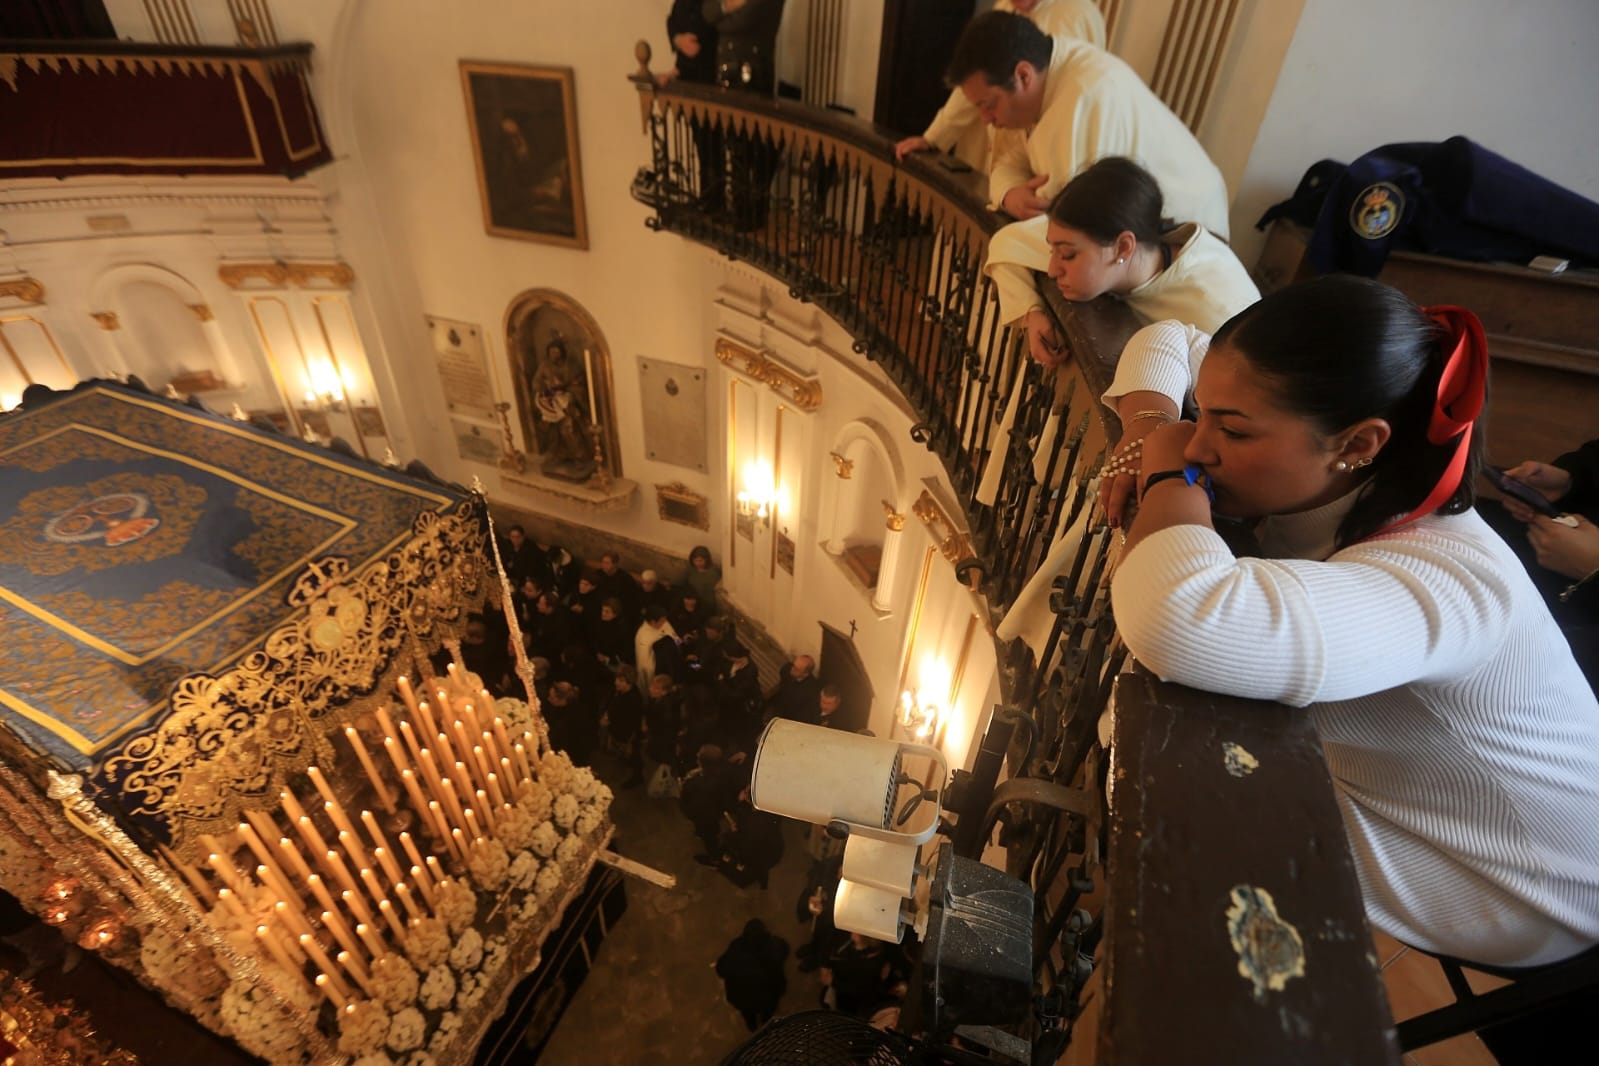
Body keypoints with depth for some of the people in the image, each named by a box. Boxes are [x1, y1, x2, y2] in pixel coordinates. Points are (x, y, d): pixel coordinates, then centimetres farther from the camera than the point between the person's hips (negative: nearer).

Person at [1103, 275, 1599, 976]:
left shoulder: (1442, 582, -40)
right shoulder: (1317, 480, -16)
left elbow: (1178, 623, -62)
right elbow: (1167, 339, -3)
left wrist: (1172, 476, -41)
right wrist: (1146, 439, -23)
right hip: (1352, 768, 7)